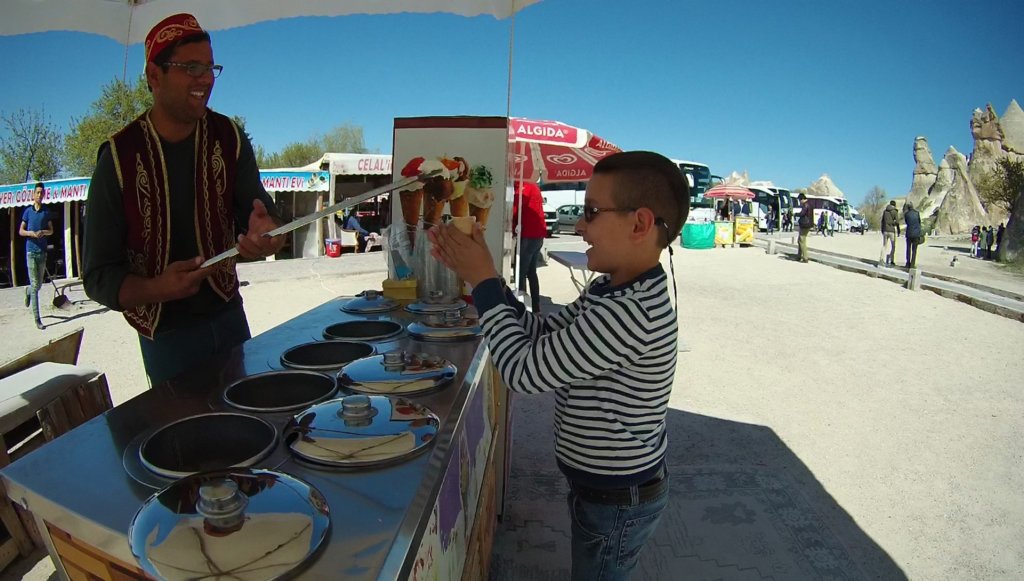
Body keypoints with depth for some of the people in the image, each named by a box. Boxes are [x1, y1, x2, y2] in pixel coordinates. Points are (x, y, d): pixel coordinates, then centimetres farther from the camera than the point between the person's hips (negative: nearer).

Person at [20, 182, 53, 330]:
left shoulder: (46, 212, 7)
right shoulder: (28, 211, 1)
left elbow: (51, 230, 12)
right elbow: (21, 231, 5)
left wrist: (43, 232, -9)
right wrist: (31, 233, -15)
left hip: (43, 251, 3)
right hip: (31, 251, -3)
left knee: (39, 284, 12)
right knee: (35, 285, -7)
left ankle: (27, 291, 49)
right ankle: (37, 319, -5)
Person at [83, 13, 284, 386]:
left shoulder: (229, 138, -3)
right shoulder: (119, 157, -13)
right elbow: (97, 276, -11)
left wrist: (266, 232, -29)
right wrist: (156, 289, -31)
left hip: (229, 314, 3)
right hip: (166, 332, -3)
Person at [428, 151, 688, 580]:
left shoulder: (628, 313, -35)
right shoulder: (611, 290, -2)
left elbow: (523, 371, -30)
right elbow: (539, 334, 1)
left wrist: (483, 281, -21)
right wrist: (480, 276, -7)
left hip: (619, 501, -8)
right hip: (608, 484, 9)